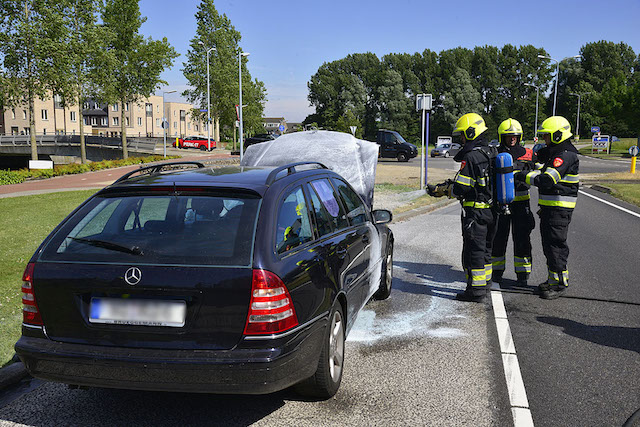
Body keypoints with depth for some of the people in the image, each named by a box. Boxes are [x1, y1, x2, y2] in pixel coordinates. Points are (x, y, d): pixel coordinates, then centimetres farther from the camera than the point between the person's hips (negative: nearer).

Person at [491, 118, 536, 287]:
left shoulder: (527, 154, 5)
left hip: (521, 202, 0)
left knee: (521, 238, 2)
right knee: (498, 238, 7)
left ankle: (522, 274, 13)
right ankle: (497, 271, 22)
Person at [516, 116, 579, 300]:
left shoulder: (565, 155, -17)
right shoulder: (554, 152, 17)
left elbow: (547, 180, -28)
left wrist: (524, 176, -19)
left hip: (559, 208, -10)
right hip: (550, 207, 10)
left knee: (556, 244, -7)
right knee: (548, 244, 14)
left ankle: (559, 283, 0)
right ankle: (553, 279, 24)